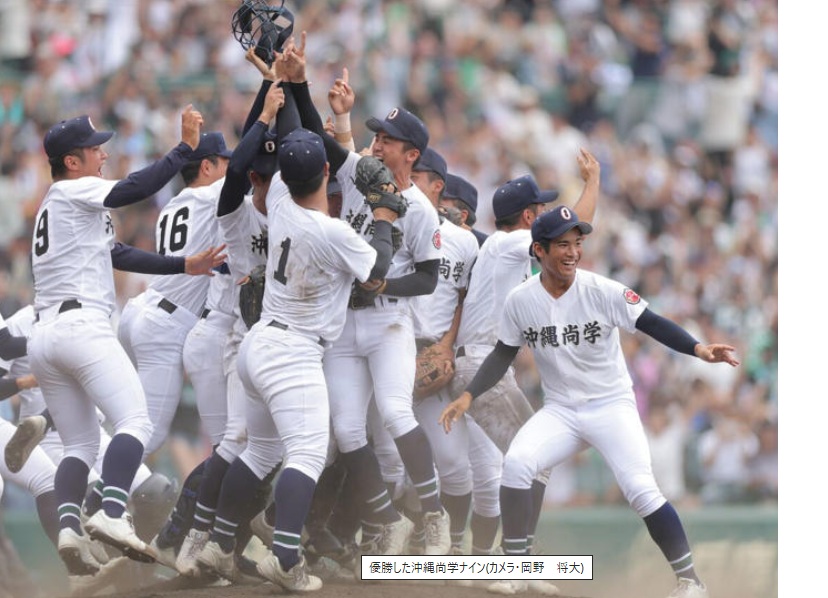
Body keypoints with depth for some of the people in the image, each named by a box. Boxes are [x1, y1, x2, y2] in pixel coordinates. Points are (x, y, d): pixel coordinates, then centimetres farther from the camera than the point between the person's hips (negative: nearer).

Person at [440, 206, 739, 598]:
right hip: (559, 411, 3)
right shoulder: (521, 301, -6)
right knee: (516, 463, -22)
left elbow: (653, 325, -18)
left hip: (612, 406, -3)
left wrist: (699, 349, -33)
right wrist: (468, 396, -4)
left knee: (641, 490, -18)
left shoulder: (602, 291, -16)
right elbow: (503, 355, 7)